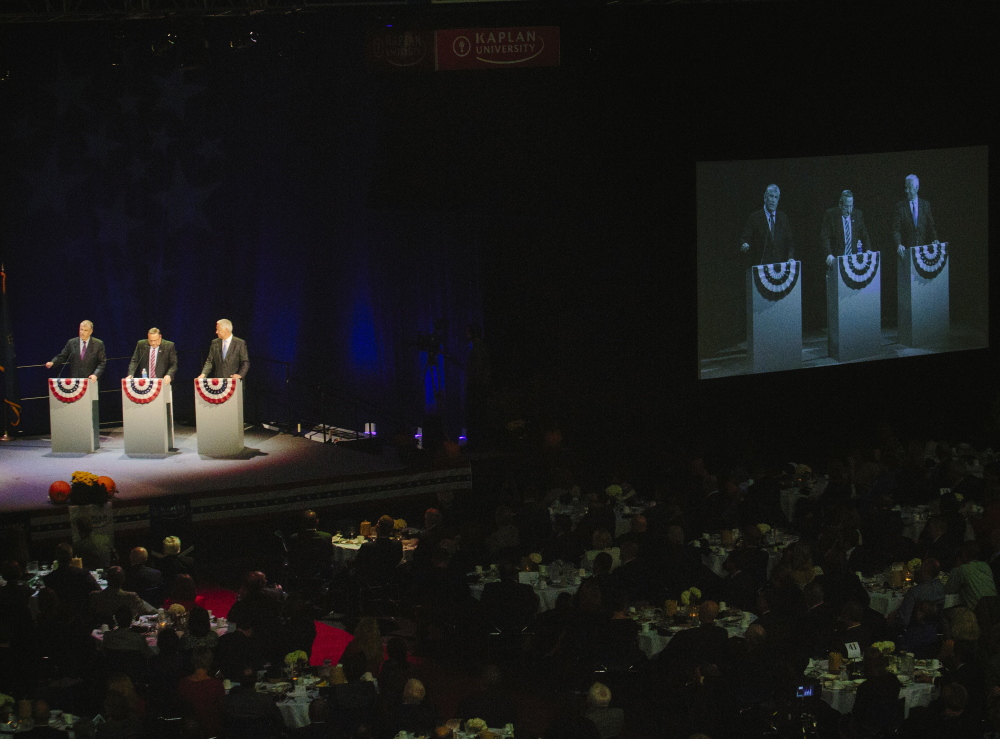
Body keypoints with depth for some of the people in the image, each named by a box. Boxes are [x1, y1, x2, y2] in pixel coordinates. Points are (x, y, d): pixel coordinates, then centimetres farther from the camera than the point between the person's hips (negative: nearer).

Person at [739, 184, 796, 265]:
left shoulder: (783, 218, 13)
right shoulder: (754, 217, 2)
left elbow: (789, 242, 12)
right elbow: (746, 238, -1)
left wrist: (790, 257, -3)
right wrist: (745, 245, -24)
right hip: (760, 264, -3)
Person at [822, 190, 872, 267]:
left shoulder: (858, 214, 7)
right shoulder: (830, 215, -4)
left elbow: (864, 235, 13)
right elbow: (824, 236, -8)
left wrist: (868, 250, -4)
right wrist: (829, 254, -21)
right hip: (837, 258, -3)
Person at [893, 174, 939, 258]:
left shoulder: (925, 205, 9)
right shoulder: (900, 206, 3)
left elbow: (931, 226, 11)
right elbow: (896, 229, -3)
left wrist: (935, 239, -7)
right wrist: (899, 244, -19)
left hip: (923, 247, 2)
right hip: (907, 250, -2)